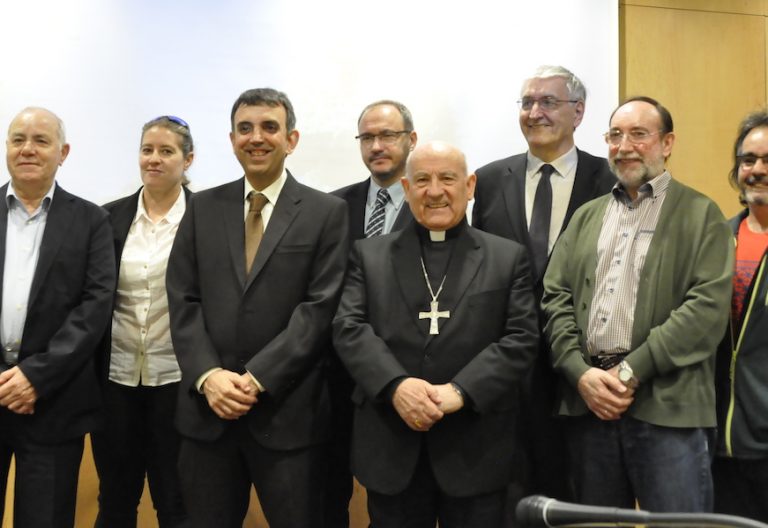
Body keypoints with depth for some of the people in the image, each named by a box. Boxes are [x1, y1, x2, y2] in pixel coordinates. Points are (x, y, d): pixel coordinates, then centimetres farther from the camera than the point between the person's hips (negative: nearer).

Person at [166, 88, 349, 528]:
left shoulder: (327, 212, 0)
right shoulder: (203, 208, 9)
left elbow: (320, 307, -8)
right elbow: (183, 300, 4)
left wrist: (257, 378, -15)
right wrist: (208, 375, -10)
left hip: (288, 412, -2)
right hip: (207, 410, 3)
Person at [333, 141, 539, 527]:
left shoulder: (508, 257, 6)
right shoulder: (368, 255, 8)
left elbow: (521, 339, -3)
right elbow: (348, 329, -3)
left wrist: (460, 391, -16)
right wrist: (396, 385, -19)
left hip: (475, 451, 0)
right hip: (390, 448, 1)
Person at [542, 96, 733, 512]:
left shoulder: (701, 215, 3)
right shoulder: (586, 217, 16)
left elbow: (707, 307, -9)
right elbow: (555, 298, 8)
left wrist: (631, 371, -15)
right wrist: (581, 373, -8)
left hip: (667, 406, -4)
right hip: (588, 401, 4)